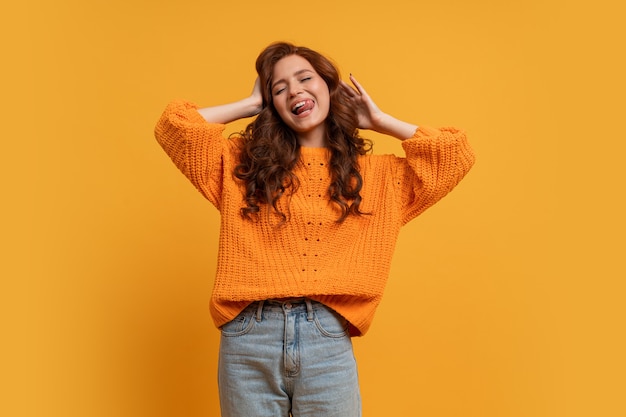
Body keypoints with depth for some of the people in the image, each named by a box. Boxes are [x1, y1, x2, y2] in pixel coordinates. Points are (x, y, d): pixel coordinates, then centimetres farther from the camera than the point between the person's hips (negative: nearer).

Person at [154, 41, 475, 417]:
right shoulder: (243, 163, 10)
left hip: (328, 343, 0)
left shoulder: (376, 175, 10)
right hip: (249, 339, 0)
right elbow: (175, 122, 3)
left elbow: (457, 154, 6)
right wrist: (250, 105, 11)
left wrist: (379, 120, 12)